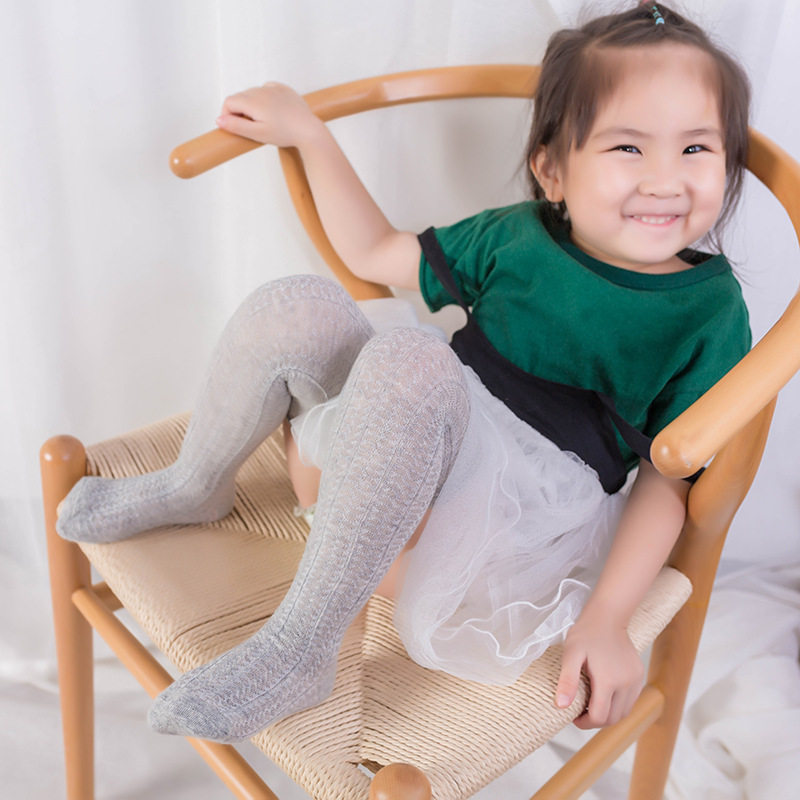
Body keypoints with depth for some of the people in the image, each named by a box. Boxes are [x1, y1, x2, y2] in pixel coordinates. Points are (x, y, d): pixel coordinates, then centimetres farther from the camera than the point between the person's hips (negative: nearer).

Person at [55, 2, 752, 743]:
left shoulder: (710, 312, -6)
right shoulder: (516, 236, 6)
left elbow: (670, 480, -6)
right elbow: (376, 252, 19)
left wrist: (606, 621, -15)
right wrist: (307, 131, 17)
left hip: (533, 518, -5)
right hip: (426, 441, 6)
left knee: (410, 361, -35)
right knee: (296, 308, -12)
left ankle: (295, 648, -28)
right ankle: (193, 488, 12)